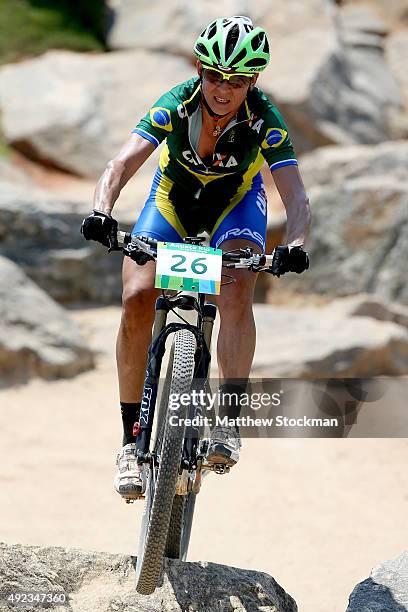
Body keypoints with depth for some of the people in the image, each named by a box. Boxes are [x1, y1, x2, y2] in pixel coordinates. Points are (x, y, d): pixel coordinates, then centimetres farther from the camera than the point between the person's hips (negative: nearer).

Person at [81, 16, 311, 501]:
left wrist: (294, 245, -56)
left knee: (236, 293, -30)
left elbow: (294, 195, -36)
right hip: (173, 198, 1)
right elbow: (121, 164, -38)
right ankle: (132, 440, -10)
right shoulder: (175, 105, -30)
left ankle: (229, 423, -26)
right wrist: (101, 211, -58)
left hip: (235, 202, -1)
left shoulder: (265, 120, -30)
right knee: (136, 300, -19)